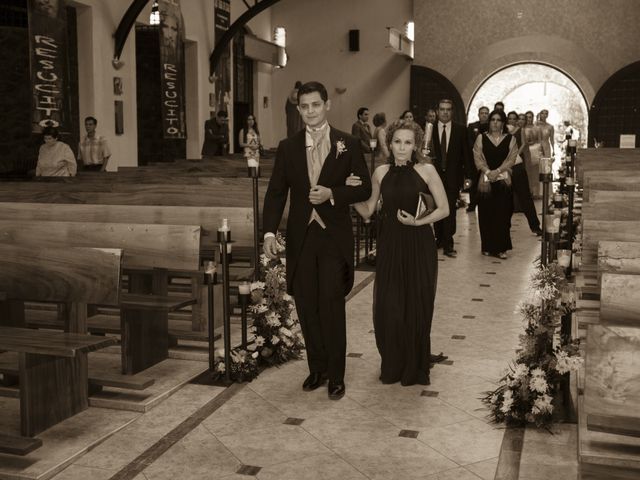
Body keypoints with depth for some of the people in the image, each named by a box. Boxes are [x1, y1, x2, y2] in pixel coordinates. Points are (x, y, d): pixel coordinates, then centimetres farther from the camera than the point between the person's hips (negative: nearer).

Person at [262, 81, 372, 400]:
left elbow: (364, 189, 2)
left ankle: (335, 376, 8)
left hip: (334, 237, -3)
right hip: (300, 237, 3)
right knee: (306, 307, 7)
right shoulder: (288, 147, 8)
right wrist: (269, 232, -8)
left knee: (332, 306, -4)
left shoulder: (348, 144, 2)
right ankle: (316, 368, 23)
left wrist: (332, 194, -15)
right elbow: (276, 192, 5)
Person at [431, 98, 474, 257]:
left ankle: (448, 244, -3)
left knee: (450, 210, -6)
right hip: (435, 175, 1)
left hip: (453, 176, -1)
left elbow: (467, 153, 4)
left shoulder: (460, 130, 4)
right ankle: (440, 238, 21)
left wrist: (468, 175, -1)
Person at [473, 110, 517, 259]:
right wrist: (487, 171, -13)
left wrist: (497, 171, -13)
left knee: (502, 213, -3)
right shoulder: (481, 138, 8)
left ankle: (501, 247, 1)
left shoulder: (510, 139, 7)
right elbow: (477, 158, 1)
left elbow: (511, 159, 0)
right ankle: (487, 247, 9)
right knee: (486, 213, 1)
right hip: (486, 179, 0)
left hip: (503, 180, 0)